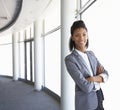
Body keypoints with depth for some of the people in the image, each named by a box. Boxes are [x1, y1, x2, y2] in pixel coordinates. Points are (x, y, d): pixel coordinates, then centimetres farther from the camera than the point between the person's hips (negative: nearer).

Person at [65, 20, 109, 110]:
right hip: (85, 102, -6)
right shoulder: (70, 59, -18)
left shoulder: (91, 54, 3)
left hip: (99, 98, 6)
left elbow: (105, 74, 1)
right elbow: (86, 87, -23)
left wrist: (94, 78, -17)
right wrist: (99, 80, -7)